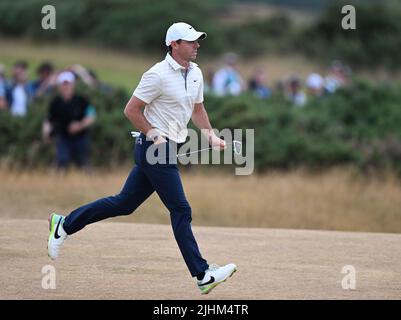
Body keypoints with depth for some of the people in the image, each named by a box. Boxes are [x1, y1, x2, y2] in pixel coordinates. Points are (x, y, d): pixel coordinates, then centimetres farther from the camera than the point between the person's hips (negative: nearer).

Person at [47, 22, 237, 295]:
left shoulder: (195, 73, 11)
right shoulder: (158, 75, -16)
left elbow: (197, 109, 24)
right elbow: (131, 110, -13)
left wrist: (211, 136, 10)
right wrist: (156, 137, -18)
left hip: (167, 149, 9)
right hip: (155, 149, -9)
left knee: (124, 203, 13)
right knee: (181, 210, -9)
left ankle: (64, 224, 23)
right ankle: (203, 275, -8)